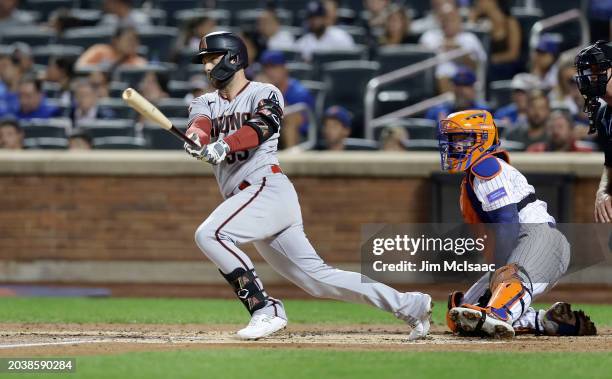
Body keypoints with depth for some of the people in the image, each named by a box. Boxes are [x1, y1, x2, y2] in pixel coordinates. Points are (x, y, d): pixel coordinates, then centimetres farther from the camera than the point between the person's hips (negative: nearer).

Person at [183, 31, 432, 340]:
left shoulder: (265, 94, 3)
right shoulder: (206, 103, 19)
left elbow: (260, 128, -19)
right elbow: (200, 123, -5)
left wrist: (224, 145, -38)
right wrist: (197, 137, -30)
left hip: (268, 187, -7)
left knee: (208, 235, -26)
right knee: (316, 277, 5)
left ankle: (265, 310, -24)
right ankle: (410, 305, 10)